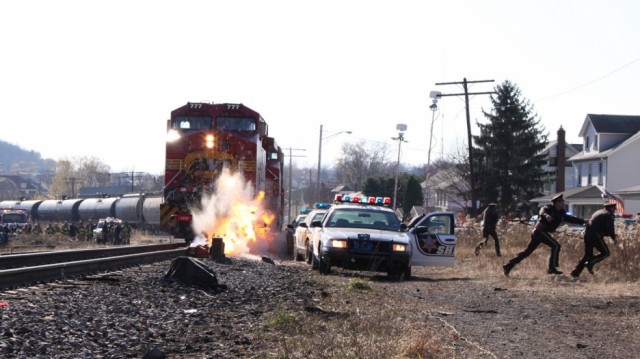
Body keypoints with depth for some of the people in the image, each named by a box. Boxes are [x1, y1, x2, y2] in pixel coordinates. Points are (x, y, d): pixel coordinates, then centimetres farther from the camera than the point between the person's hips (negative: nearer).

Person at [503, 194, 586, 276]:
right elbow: (542, 211, -27)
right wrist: (546, 215, -49)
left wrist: (583, 221, 16)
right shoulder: (549, 208, -9)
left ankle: (508, 266, 9)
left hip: (537, 232, 9)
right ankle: (552, 268, -11)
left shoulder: (561, 213, 15)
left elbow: (571, 219, 21)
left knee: (527, 251, 8)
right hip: (540, 230, -9)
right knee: (556, 246, -12)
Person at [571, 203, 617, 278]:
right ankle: (590, 263, -13)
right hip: (596, 235, -8)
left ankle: (576, 271, 5)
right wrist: (613, 237, 6)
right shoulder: (609, 215, 0)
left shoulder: (598, 212, 26)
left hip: (587, 234, 8)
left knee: (588, 254, 15)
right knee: (605, 253, 2)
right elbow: (610, 228, -8)